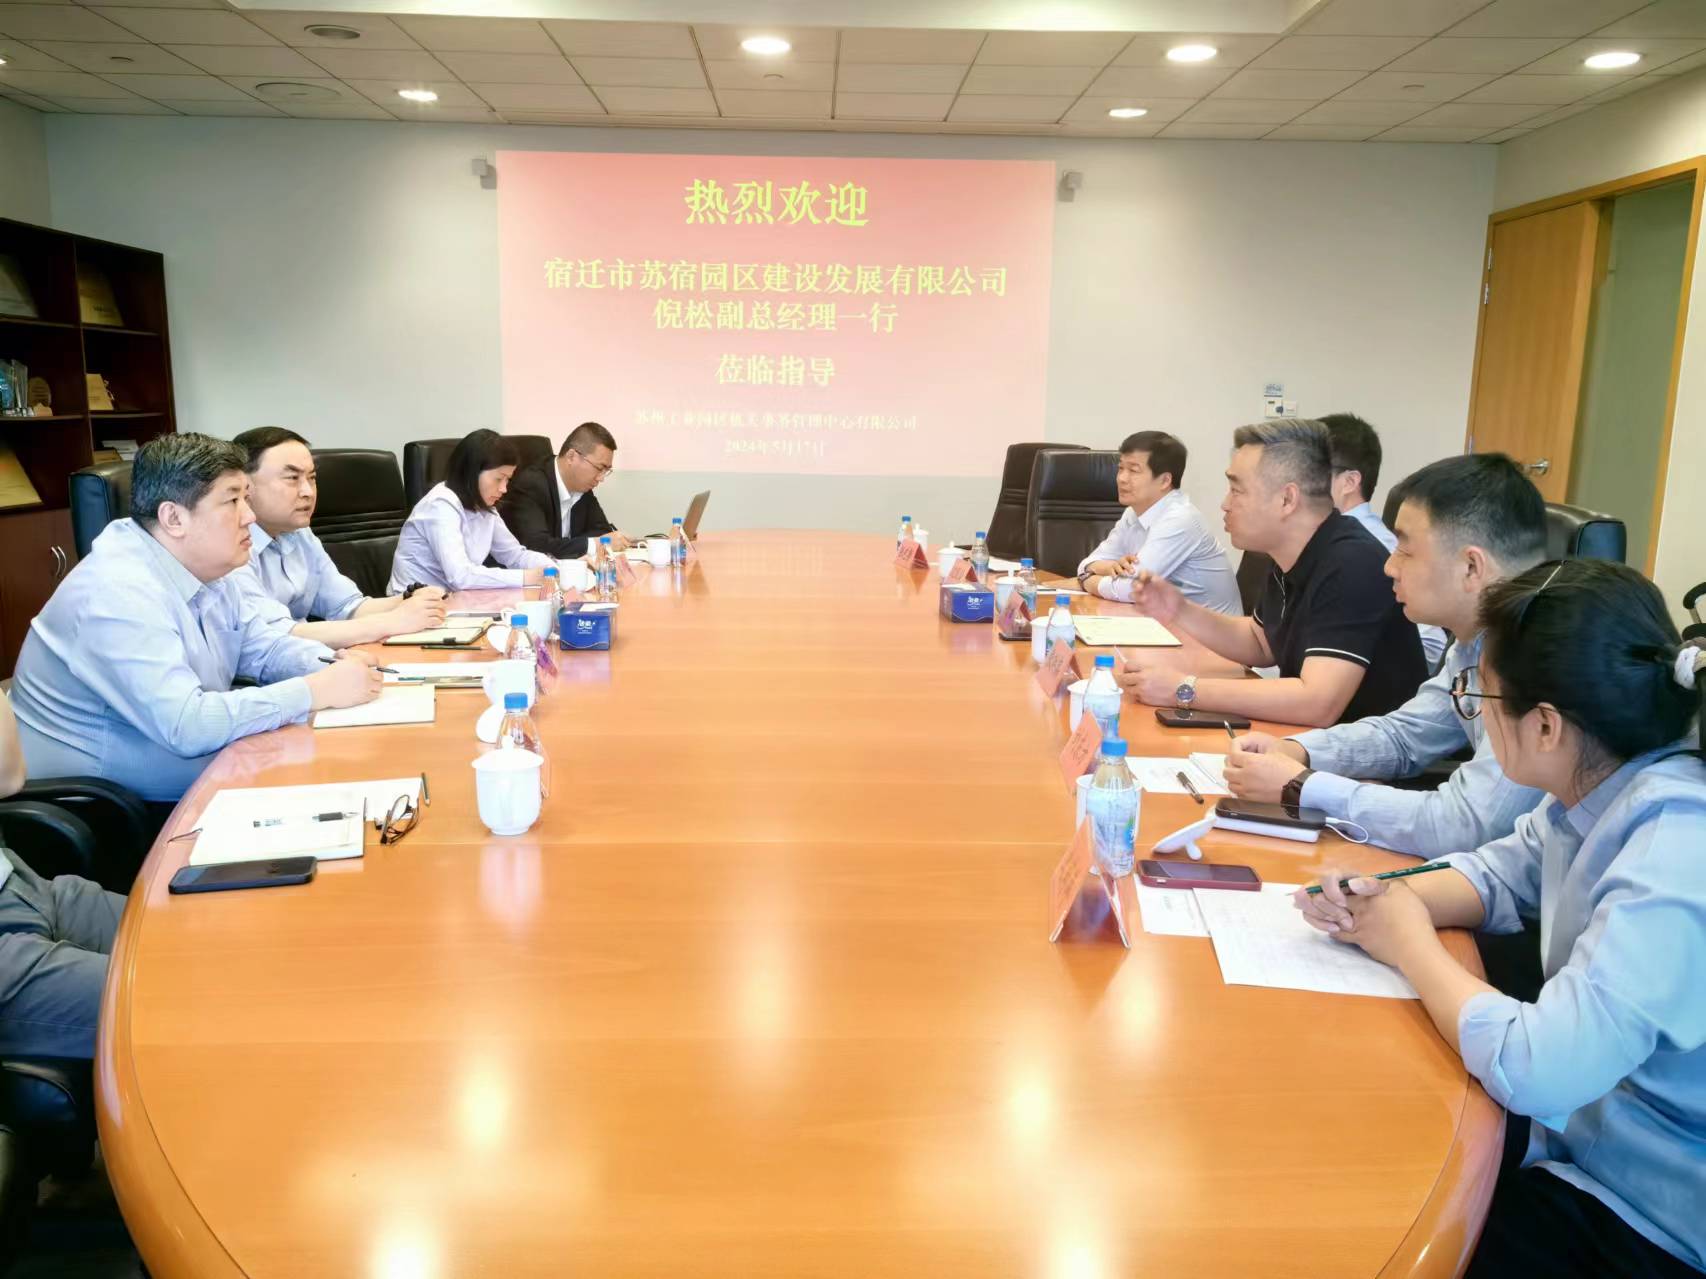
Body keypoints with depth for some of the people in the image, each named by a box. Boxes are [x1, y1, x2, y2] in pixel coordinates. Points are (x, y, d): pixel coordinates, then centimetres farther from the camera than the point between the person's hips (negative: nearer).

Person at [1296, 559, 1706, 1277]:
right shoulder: (1607, 787, -6)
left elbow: (1535, 1071, -38)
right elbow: (1502, 873, 12)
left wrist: (1409, 943, -20)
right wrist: (1385, 900, -9)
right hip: (1581, 1128, 7)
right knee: (1342, 1159, 6)